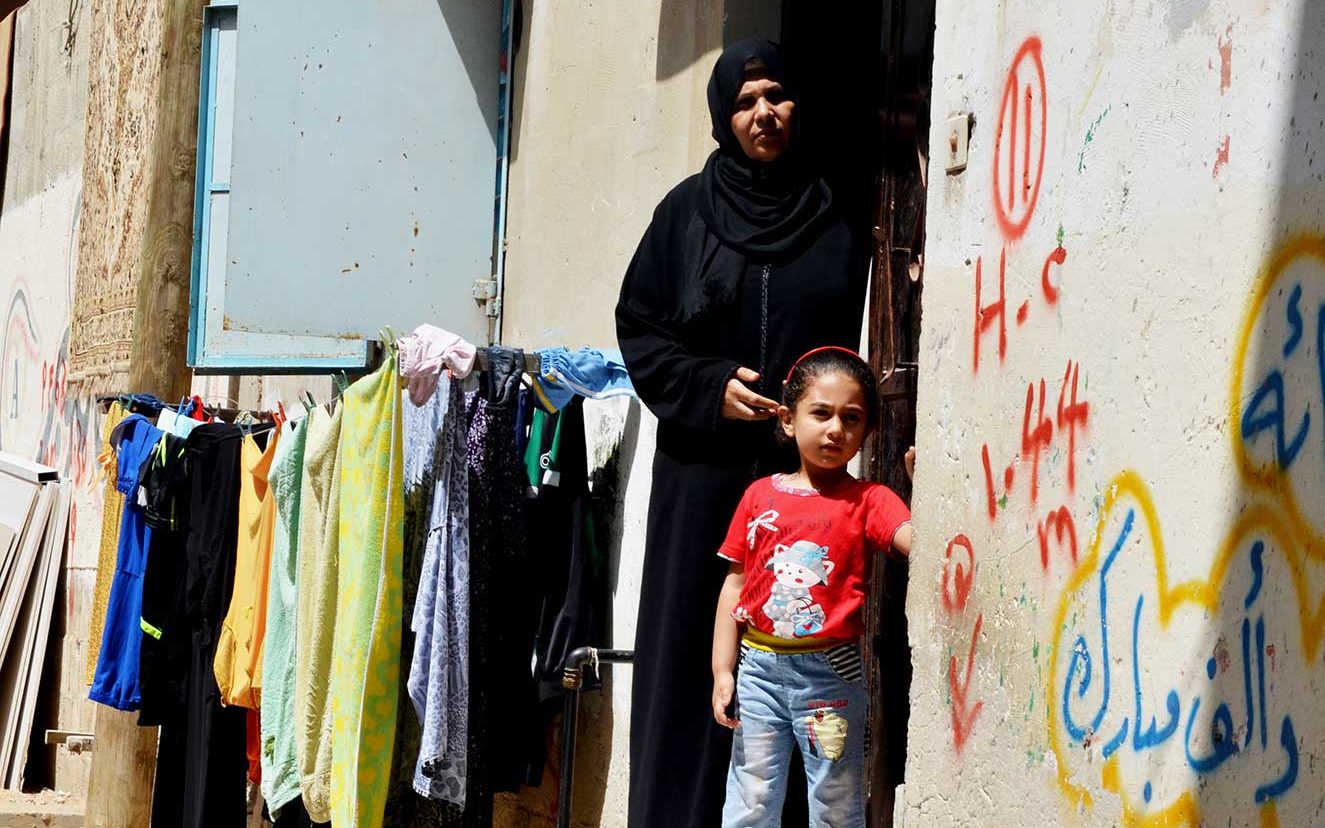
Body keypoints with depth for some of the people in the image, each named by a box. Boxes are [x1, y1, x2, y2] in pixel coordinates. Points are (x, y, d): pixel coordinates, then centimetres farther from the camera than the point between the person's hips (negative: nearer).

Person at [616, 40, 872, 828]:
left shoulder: (842, 221, 8)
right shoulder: (689, 210, 7)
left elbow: (870, 342, 7)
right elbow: (639, 329, 7)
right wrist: (709, 387, -7)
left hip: (806, 468, 0)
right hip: (704, 472, 0)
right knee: (693, 647, -1)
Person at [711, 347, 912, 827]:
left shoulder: (868, 501, 0)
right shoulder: (761, 496, 6)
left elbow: (916, 541, -19)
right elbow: (735, 586, 7)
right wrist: (722, 671, 3)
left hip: (832, 674, -2)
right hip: (760, 666, 2)